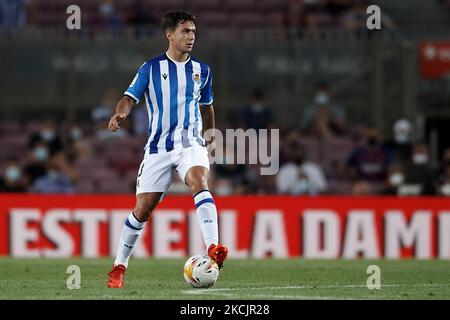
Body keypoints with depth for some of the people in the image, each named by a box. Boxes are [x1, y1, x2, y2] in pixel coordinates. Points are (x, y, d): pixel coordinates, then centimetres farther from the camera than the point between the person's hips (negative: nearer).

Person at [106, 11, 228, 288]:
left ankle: (213, 249, -42)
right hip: (158, 147, -1)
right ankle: (119, 267, 17)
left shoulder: (202, 70, 10)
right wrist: (120, 114, -28)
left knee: (199, 183, -30)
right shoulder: (151, 68, 1)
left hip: (191, 143, 1)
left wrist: (211, 139, 21)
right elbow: (130, 98, -7)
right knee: (142, 209, 1)